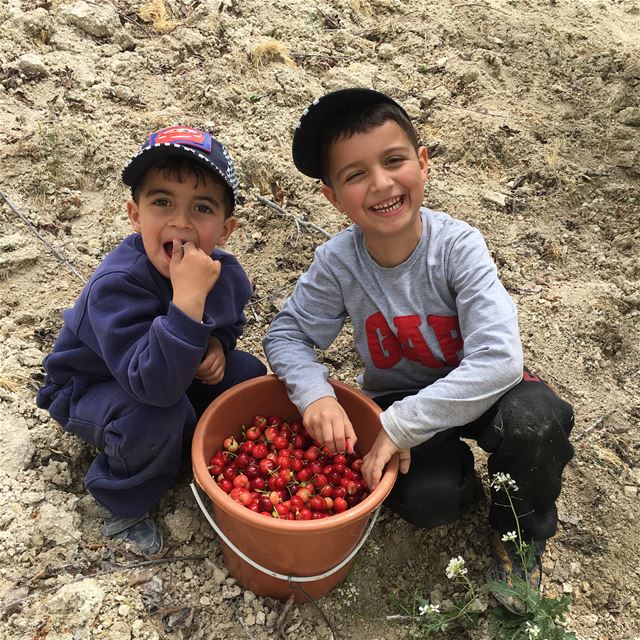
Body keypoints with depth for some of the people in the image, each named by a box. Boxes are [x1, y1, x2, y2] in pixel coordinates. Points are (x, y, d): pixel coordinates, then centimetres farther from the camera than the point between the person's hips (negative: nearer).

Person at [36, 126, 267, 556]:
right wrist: (187, 297, -53)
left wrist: (216, 345, -17)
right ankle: (123, 504, -3)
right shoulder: (116, 285, -37)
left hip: (171, 373, 6)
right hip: (87, 390, -6)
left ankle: (185, 447, 12)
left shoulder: (225, 271, -17)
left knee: (247, 375, -9)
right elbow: (154, 385, -45)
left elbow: (229, 321, 7)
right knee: (158, 416, -35)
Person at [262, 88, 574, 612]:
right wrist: (315, 392, -29)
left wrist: (400, 426, -32)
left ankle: (519, 533, 1)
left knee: (534, 416, -33)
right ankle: (456, 472, 13)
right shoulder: (337, 261, -18)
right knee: (428, 500, -27)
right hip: (397, 399, 1)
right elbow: (286, 336, -7)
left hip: (474, 392, 0)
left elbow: (499, 360, -32)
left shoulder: (457, 245, -25)